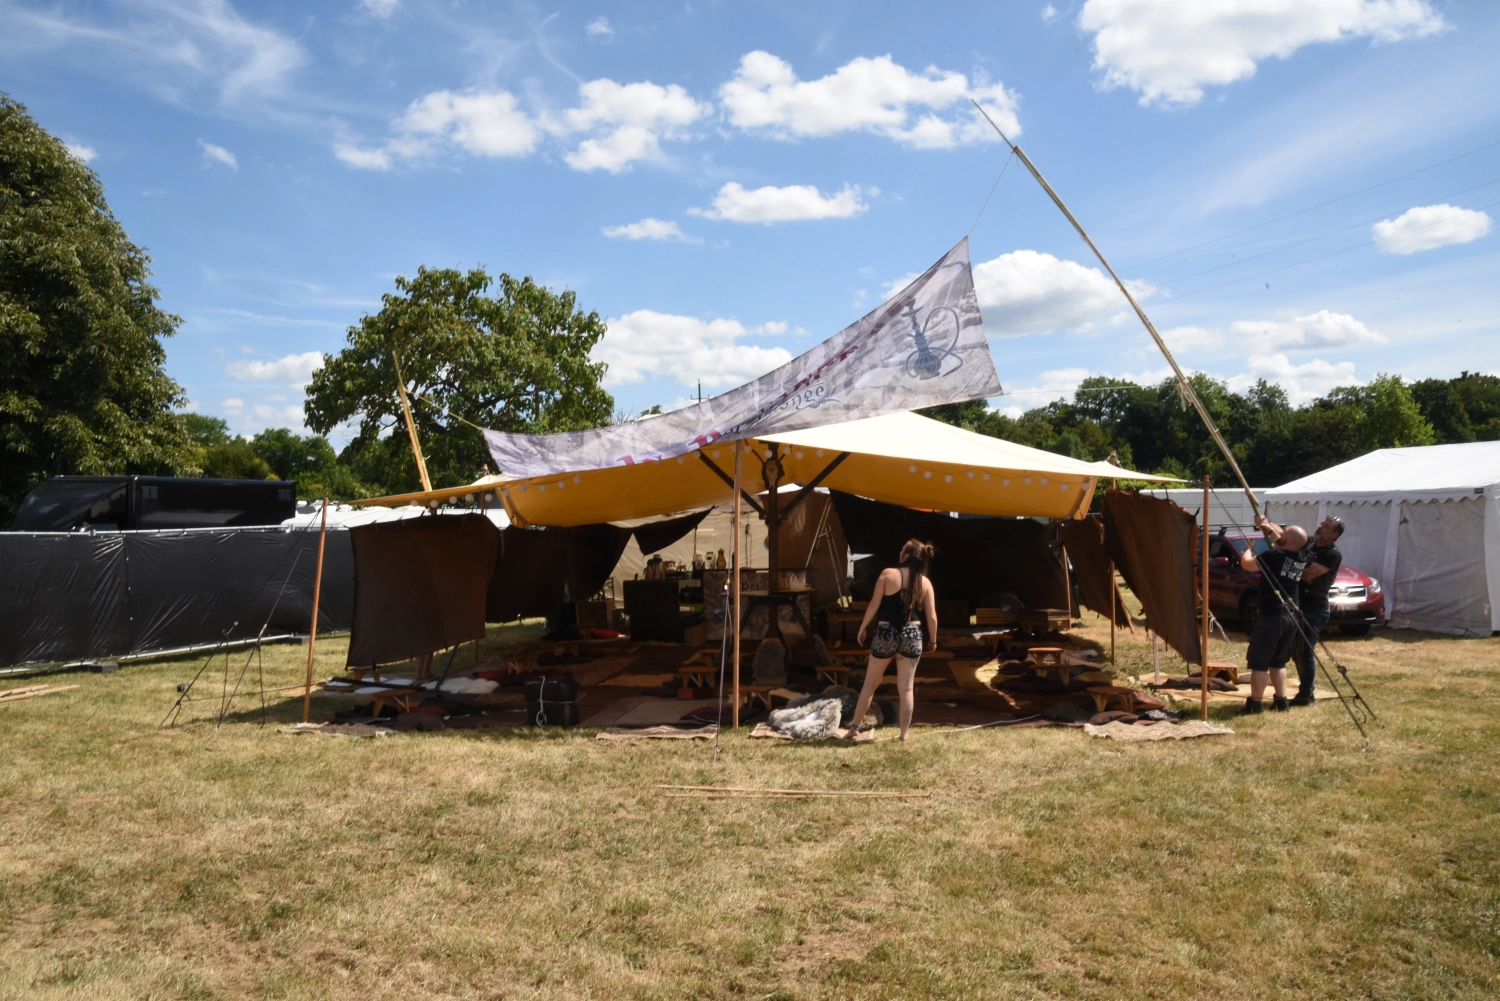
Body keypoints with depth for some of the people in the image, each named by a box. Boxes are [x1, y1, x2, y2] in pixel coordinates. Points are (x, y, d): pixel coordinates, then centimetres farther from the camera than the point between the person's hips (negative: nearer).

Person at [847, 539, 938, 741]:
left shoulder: (888, 573, -7)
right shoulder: (925, 582, 1)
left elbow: (874, 605, -7)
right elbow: (931, 617, 0)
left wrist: (863, 627, 5)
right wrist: (933, 640, 15)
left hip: (885, 633, -1)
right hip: (912, 635, 2)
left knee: (870, 683, 12)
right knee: (906, 688, 8)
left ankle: (855, 727, 16)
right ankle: (904, 734, 12)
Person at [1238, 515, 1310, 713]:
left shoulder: (1275, 555, -16)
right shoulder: (1301, 558, 6)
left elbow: (1246, 564, -9)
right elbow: (1282, 542, 26)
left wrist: (1249, 548, 9)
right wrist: (1268, 527, 25)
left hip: (1271, 616, -8)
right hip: (1290, 617, 8)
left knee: (1259, 661, -2)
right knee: (1278, 661, 18)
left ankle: (1255, 703, 0)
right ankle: (1281, 701, 19)